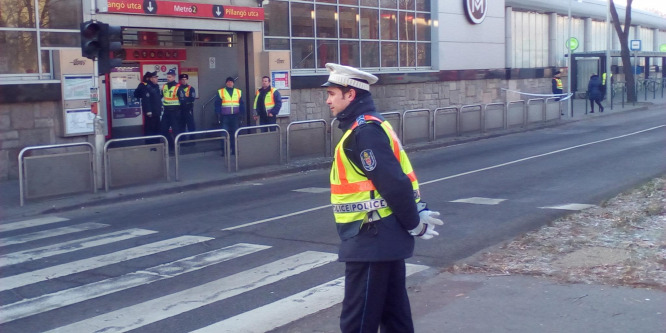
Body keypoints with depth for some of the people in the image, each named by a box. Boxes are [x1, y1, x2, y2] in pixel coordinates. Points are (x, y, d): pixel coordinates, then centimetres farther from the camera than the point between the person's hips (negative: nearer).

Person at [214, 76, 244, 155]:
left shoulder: (238, 92, 10)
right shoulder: (220, 92, 3)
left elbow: (241, 104, 10)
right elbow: (217, 104, 2)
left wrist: (241, 114, 2)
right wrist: (218, 114, -5)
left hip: (235, 116, 2)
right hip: (225, 116, -2)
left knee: (235, 134, 4)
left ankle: (234, 150, 10)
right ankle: (224, 151, -1)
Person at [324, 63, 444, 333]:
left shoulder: (364, 132, -19)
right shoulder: (369, 126, 14)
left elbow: (394, 184, -23)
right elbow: (399, 177, 16)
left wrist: (414, 224, -13)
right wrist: (418, 213, 11)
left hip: (372, 239, -10)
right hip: (385, 237, 10)